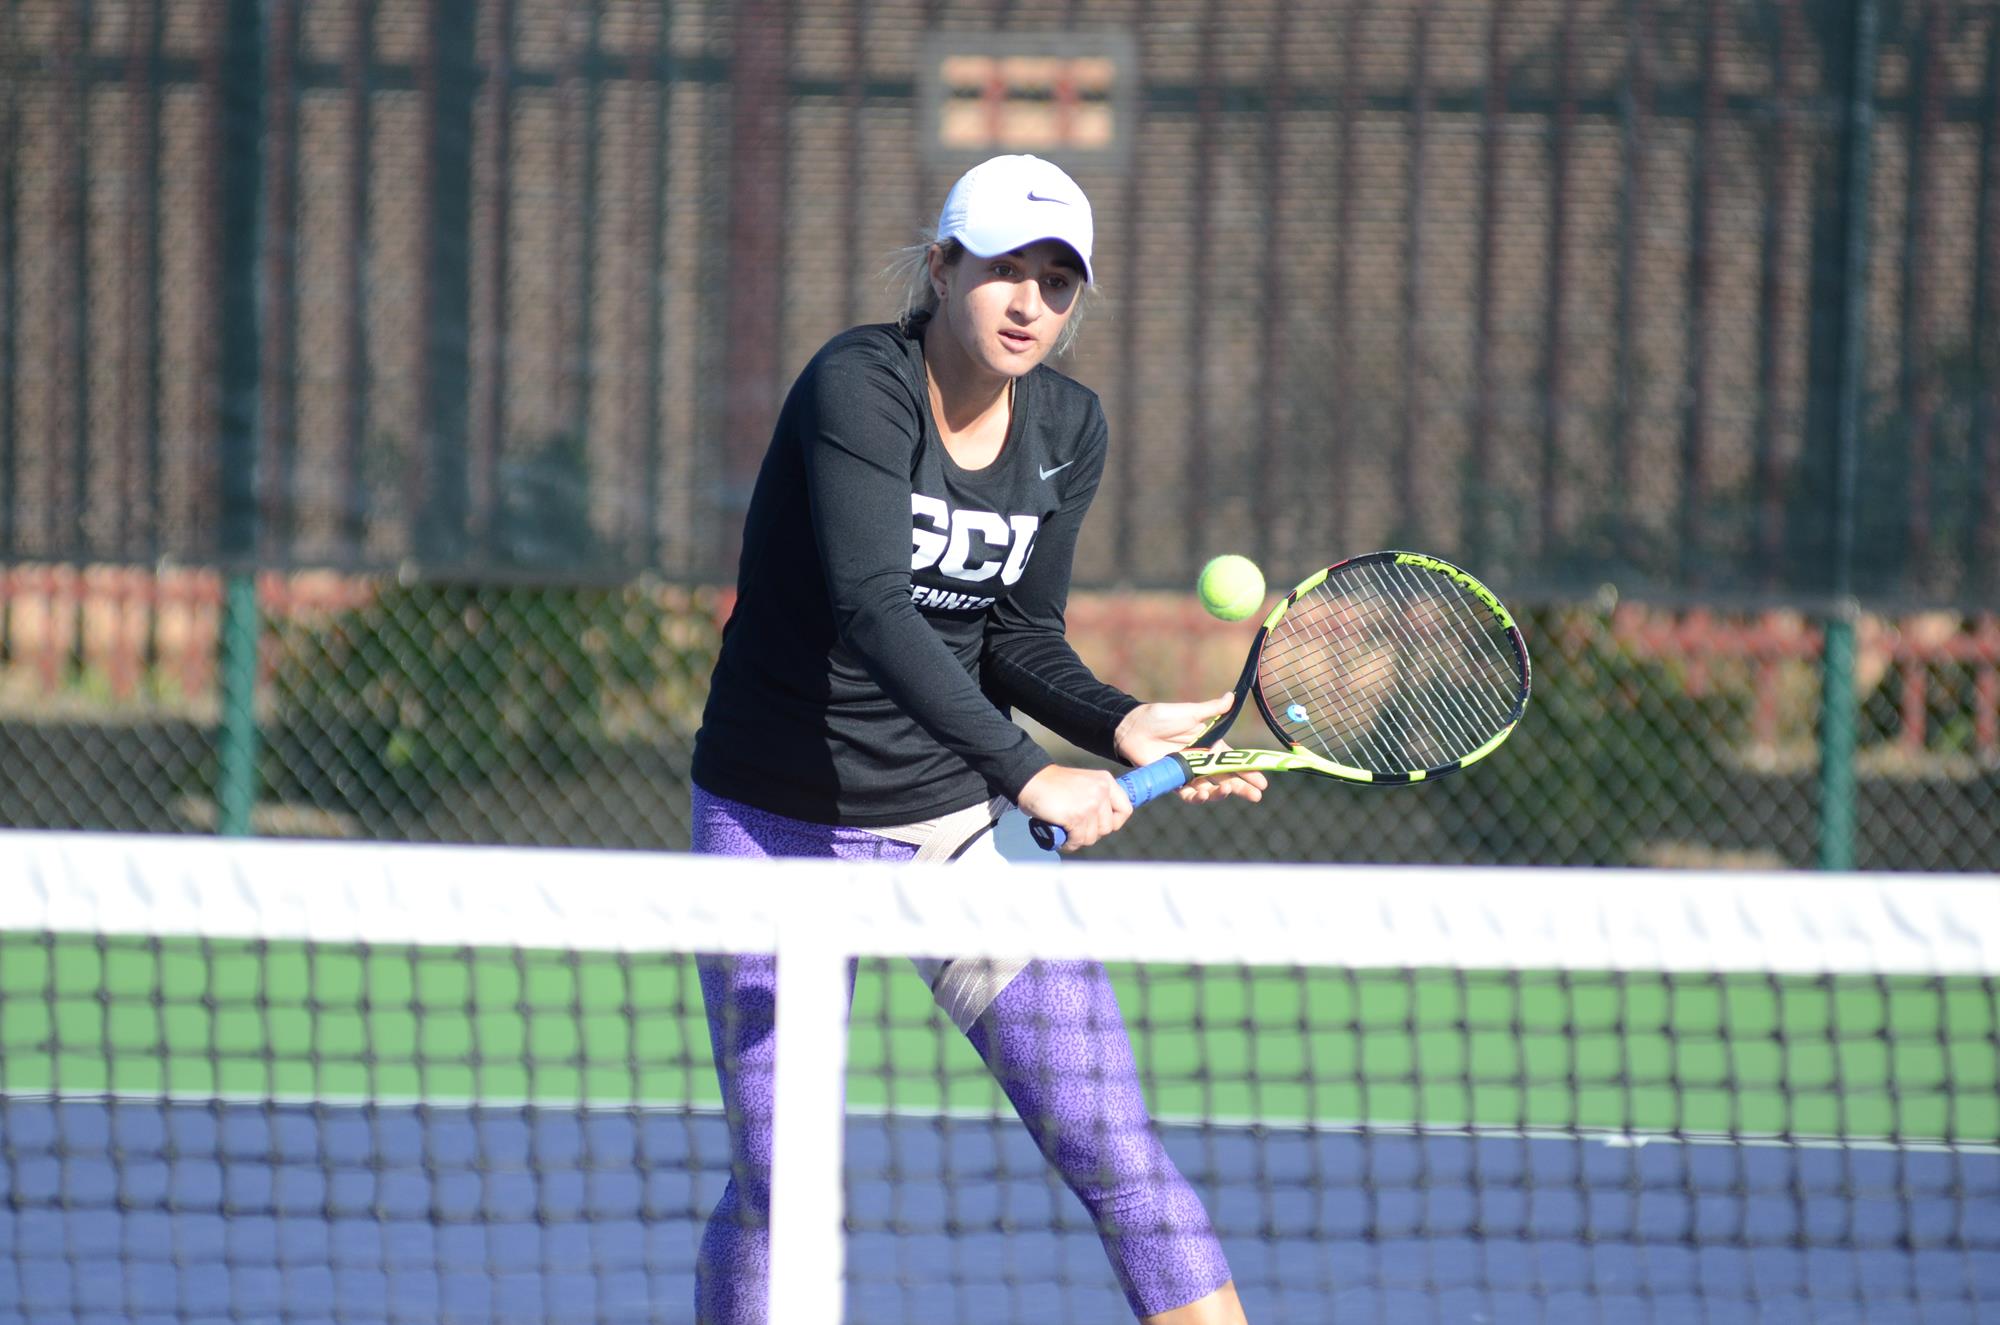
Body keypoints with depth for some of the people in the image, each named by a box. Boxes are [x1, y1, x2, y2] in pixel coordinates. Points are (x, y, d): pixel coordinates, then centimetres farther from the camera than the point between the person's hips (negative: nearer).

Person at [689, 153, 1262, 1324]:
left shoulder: (1069, 429, 0)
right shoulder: (858, 388, -19)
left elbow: (1020, 639, 5)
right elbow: (870, 610, -32)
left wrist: (1124, 725, -15)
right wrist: (1028, 775, -38)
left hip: (965, 824, 4)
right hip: (782, 826, -4)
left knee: (1115, 1150, -6)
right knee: (779, 1182, -2)